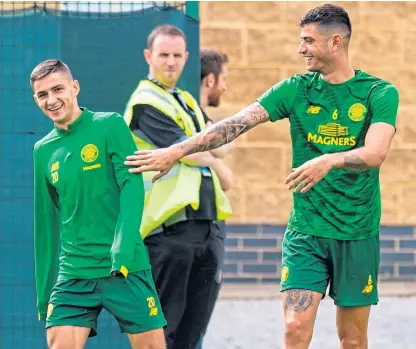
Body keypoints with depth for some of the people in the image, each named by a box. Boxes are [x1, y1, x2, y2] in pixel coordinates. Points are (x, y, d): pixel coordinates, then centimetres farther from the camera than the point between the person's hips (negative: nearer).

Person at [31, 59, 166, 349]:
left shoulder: (110, 125, -2)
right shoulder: (44, 150, 11)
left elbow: (133, 186, -11)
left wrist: (123, 251, -24)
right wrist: (44, 291, 16)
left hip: (125, 267, -4)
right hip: (73, 274, 4)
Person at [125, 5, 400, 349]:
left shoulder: (380, 93, -5)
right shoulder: (296, 89, 3)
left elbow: (376, 153, -20)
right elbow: (236, 124, -5)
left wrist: (329, 161, -39)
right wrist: (175, 151, -15)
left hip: (357, 233, -1)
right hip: (305, 231, 2)